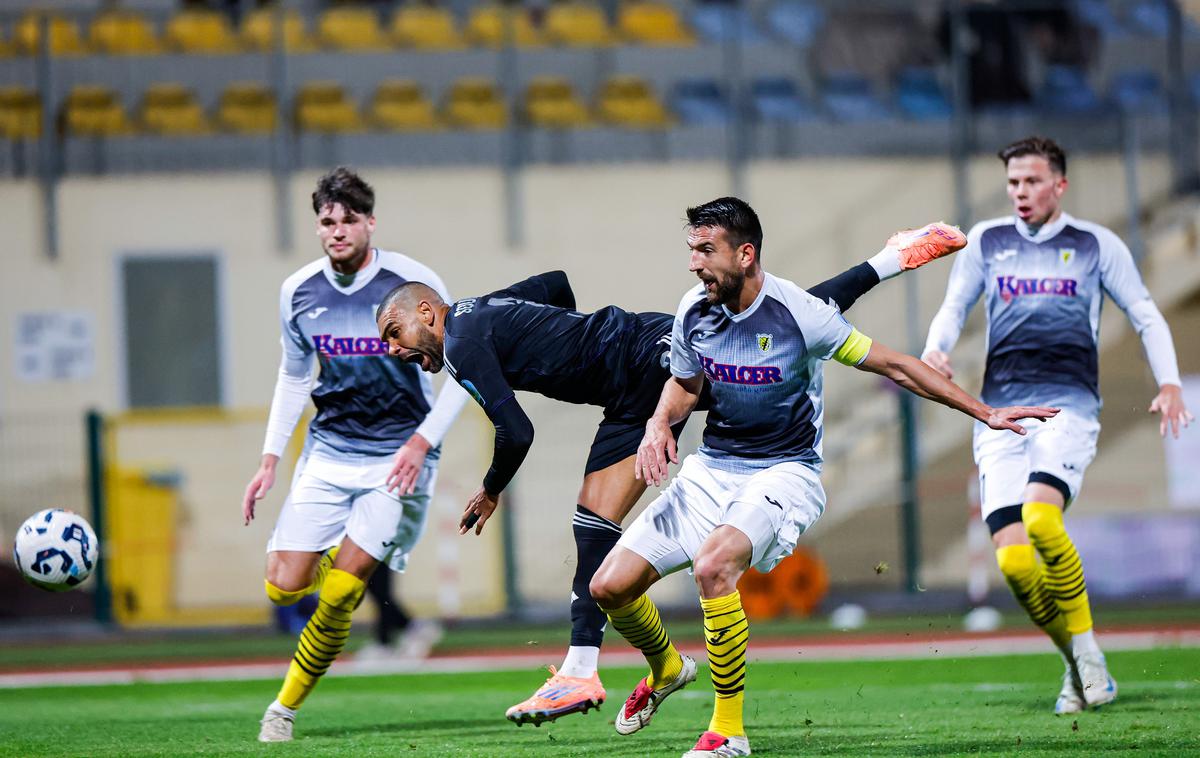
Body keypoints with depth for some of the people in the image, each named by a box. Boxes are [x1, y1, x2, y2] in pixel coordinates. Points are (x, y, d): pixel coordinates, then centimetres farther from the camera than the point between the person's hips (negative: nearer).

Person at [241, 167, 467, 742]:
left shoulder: (413, 284, -14)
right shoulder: (299, 292, -1)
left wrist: (422, 441, -15)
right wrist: (270, 460, 7)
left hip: (398, 456, -4)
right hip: (328, 452, 4)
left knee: (337, 595, -14)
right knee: (283, 587, -6)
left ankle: (286, 707, 4)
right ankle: (346, 560, 28)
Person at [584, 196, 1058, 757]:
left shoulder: (798, 313, -18)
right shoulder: (694, 312, -3)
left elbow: (892, 365, -9)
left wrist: (984, 413, -7)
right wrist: (658, 426, -6)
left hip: (782, 473, -6)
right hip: (710, 472, 6)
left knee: (712, 565, -35)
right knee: (609, 586, -4)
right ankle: (666, 669, 31)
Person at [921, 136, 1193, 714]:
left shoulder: (1096, 245, 9)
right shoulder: (986, 241, 15)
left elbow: (1146, 316, 12)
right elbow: (953, 309, 19)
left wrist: (1169, 384, -1)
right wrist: (935, 351, -3)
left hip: (1069, 403, -3)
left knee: (1040, 518, -29)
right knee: (1012, 558, -12)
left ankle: (1086, 645, -11)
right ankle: (1078, 665, 8)